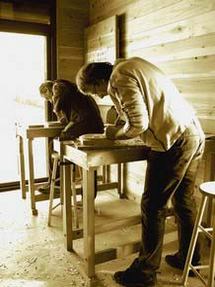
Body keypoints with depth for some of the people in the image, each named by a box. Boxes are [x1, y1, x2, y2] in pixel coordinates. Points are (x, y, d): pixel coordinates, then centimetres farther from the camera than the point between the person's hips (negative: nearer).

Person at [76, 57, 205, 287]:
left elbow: (139, 124, -17)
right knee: (184, 201, 18)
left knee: (153, 207, 0)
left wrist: (115, 133, -1)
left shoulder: (120, 78, -11)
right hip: (194, 133, 10)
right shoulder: (132, 65, 18)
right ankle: (189, 259, 33)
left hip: (175, 141, -10)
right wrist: (122, 114, 13)